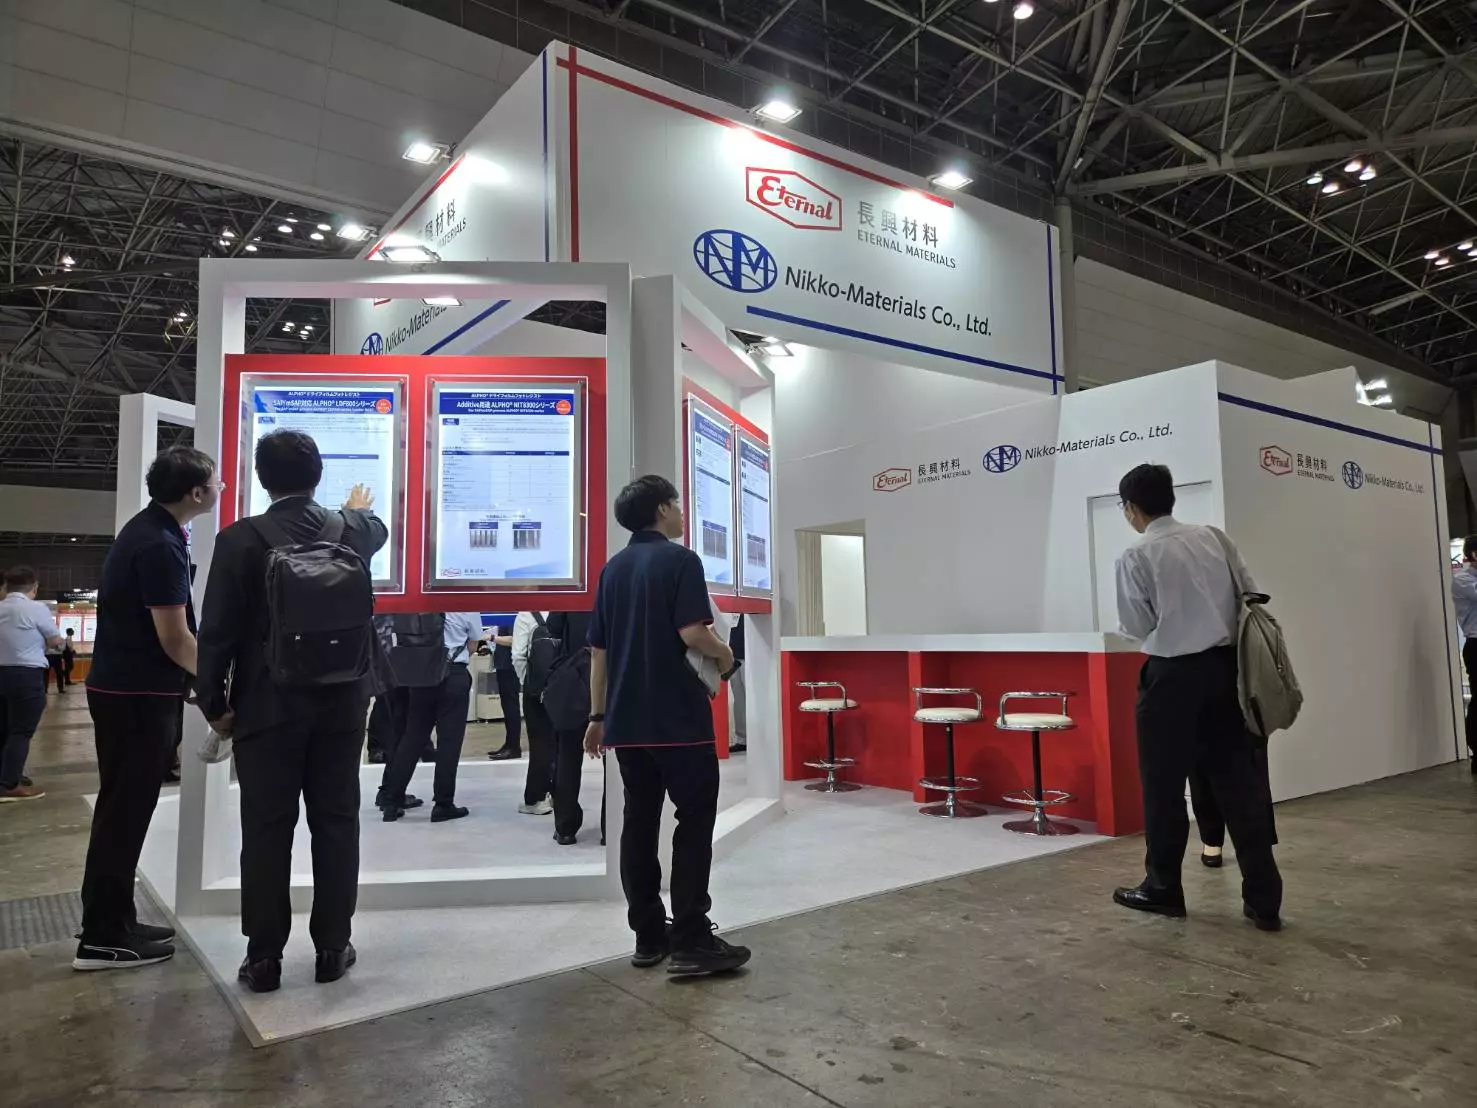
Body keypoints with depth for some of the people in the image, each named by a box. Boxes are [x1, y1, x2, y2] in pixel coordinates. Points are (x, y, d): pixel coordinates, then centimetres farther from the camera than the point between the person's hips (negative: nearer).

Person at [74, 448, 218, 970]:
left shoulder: (148, 529, 10)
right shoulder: (161, 547, -21)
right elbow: (174, 640, -20)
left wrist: (203, 673, 15)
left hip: (123, 687, 10)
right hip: (139, 695, -10)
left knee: (122, 809, 15)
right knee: (126, 813, -1)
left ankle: (111, 924, 26)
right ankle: (104, 938, 9)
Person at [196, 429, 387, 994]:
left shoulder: (241, 538, -10)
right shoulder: (350, 529, -1)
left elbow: (218, 630, -9)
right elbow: (375, 529, 26)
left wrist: (214, 703, 2)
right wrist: (360, 506, 49)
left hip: (267, 707, -2)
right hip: (341, 703, 2)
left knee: (267, 831, 6)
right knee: (336, 824, 9)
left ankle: (264, 958, 15)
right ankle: (332, 948, 19)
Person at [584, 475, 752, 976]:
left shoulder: (612, 568, 14)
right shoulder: (680, 559, -7)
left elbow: (599, 650, 14)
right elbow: (691, 633, -19)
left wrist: (598, 716, 18)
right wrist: (724, 652, 1)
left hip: (627, 720, 7)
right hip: (679, 718, -7)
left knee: (640, 822, 9)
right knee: (694, 821, -1)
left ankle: (648, 935, 16)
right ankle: (691, 941, -2)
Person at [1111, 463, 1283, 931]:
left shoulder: (1136, 556, -11)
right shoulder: (1214, 537, 3)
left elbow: (1137, 625, -5)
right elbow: (1250, 595, 8)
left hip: (1173, 674, -5)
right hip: (1224, 667, 5)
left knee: (1164, 785, 9)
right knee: (1239, 781, 9)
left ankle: (1163, 888, 21)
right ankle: (1264, 899, 14)